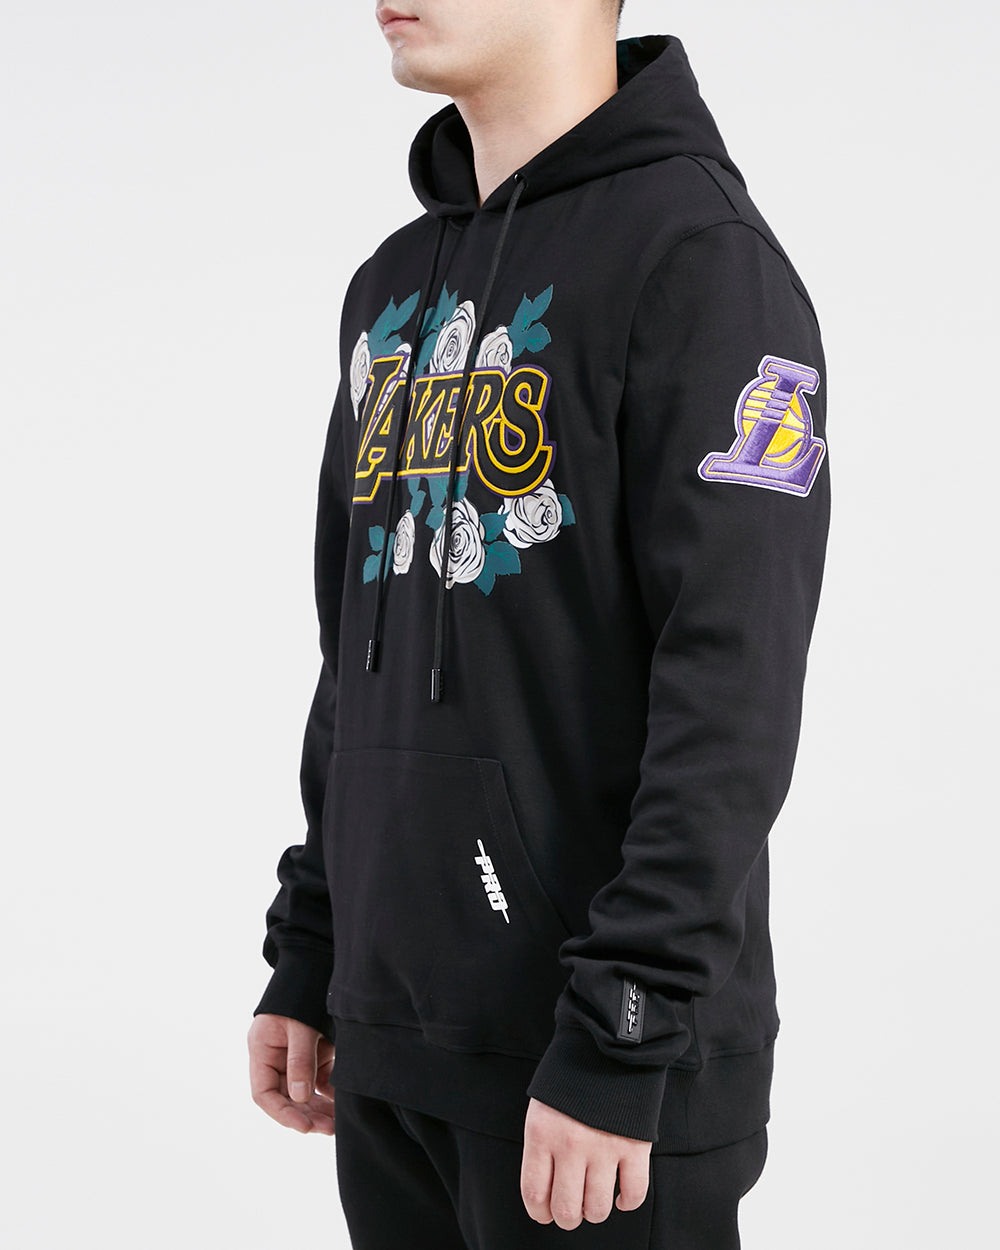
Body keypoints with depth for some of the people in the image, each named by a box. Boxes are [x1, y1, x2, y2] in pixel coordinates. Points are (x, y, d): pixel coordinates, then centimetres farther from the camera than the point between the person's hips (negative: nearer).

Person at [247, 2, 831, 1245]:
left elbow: (732, 690, -18)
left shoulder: (703, 255, -11)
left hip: (608, 1055, -7)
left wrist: (622, 1046, -21)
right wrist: (305, 961, 15)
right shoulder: (393, 288, 14)